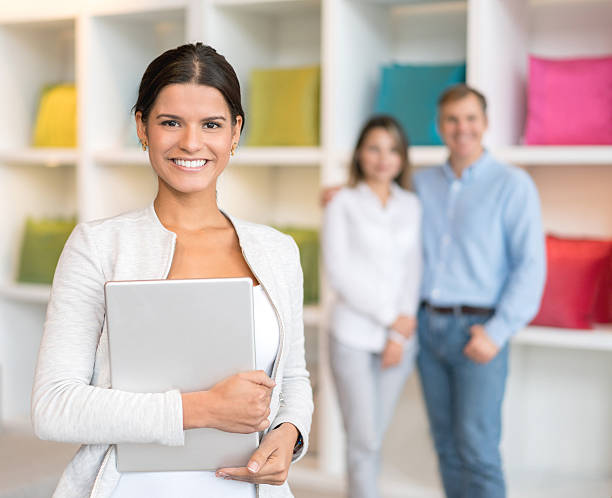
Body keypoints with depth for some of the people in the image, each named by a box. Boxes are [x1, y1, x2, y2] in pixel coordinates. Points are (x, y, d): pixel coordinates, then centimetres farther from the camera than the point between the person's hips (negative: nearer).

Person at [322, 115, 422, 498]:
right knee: (364, 439, -4)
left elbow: (413, 270, 7)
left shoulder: (412, 206, 10)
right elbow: (339, 272, -5)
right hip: (355, 336, -3)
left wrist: (400, 334, -4)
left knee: (373, 436, 9)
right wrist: (391, 318, -8)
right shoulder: (343, 204, 1)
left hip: (400, 337, 3)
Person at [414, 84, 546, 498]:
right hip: (428, 325, 5)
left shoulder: (512, 184, -4)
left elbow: (531, 265, -9)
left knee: (477, 448, -9)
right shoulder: (423, 183, 11)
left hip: (478, 329, -5)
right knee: (447, 445, 10)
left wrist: (498, 332, -16)